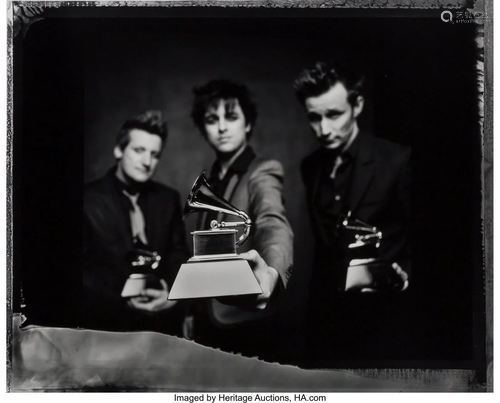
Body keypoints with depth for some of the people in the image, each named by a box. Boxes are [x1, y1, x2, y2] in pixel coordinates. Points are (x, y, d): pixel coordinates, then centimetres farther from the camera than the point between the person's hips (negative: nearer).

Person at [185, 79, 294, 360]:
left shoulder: (262, 173, -13)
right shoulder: (210, 181, 9)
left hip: (247, 324, -6)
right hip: (208, 322, 6)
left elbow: (273, 226, -33)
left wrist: (272, 271, -54)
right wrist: (194, 312, 11)